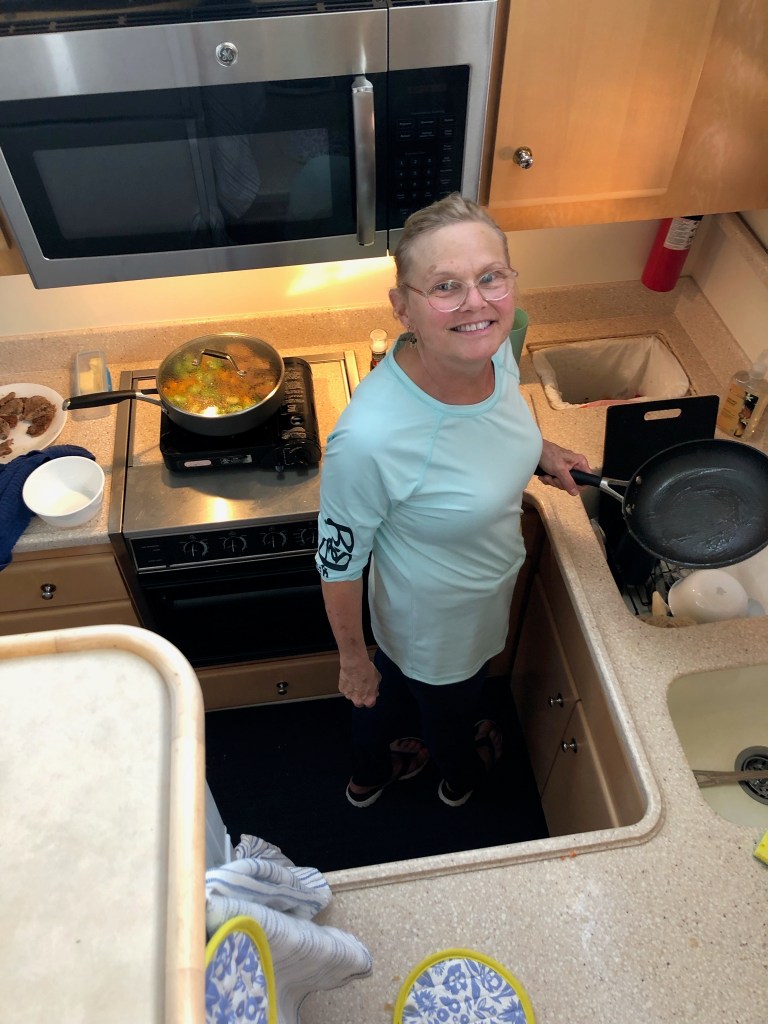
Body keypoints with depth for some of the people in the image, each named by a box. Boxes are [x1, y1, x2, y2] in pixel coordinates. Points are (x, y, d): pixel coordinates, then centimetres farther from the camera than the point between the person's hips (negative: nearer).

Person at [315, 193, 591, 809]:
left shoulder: (495, 348, -20)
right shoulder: (369, 439, -43)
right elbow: (339, 563, -26)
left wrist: (538, 451, -10)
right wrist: (352, 660, -11)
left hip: (485, 590, 6)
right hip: (437, 630, -6)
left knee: (397, 686, 34)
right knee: (453, 711, 29)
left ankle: (368, 778, 68)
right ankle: (461, 779, 69)